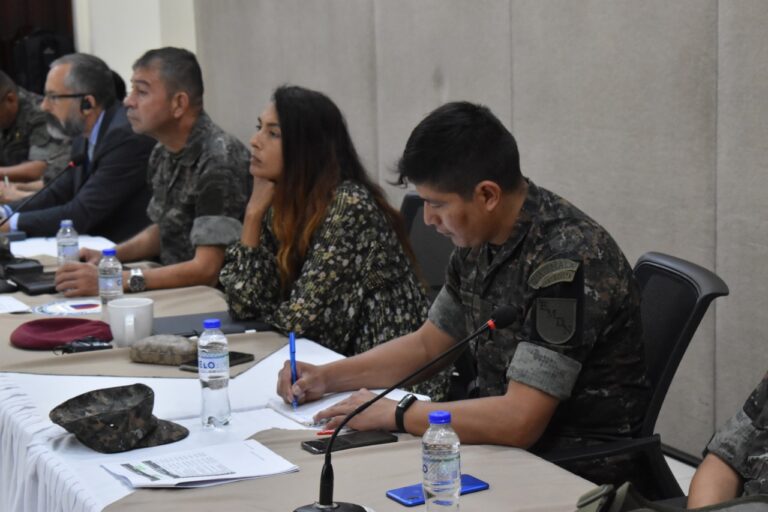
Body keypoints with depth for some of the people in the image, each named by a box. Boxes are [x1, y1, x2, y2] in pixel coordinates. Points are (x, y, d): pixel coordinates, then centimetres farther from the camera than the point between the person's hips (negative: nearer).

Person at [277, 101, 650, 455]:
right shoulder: (479, 240, 2)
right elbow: (428, 344, 17)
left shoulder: (567, 261, -25)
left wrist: (393, 414, -20)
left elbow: (520, 422, -29)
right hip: (500, 435, 8)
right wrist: (327, 377, 5)